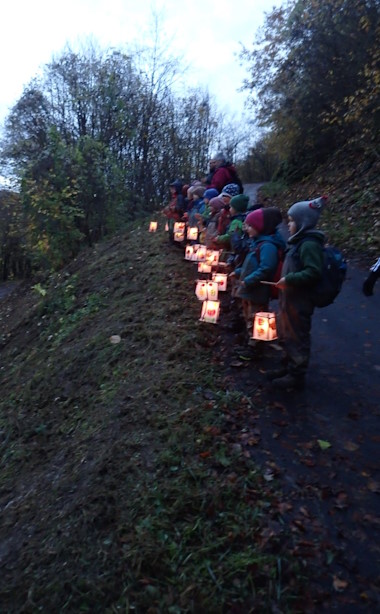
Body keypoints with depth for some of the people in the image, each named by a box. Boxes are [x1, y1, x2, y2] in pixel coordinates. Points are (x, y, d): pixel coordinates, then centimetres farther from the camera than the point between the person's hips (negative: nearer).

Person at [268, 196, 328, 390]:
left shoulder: (309, 244, -20)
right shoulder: (299, 242, 11)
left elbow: (313, 273, -27)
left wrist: (289, 279, -24)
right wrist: (285, 280, 11)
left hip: (299, 302, -10)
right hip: (290, 299, 10)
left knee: (297, 338, 2)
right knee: (287, 336, 20)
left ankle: (297, 376, 16)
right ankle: (288, 368, 36)